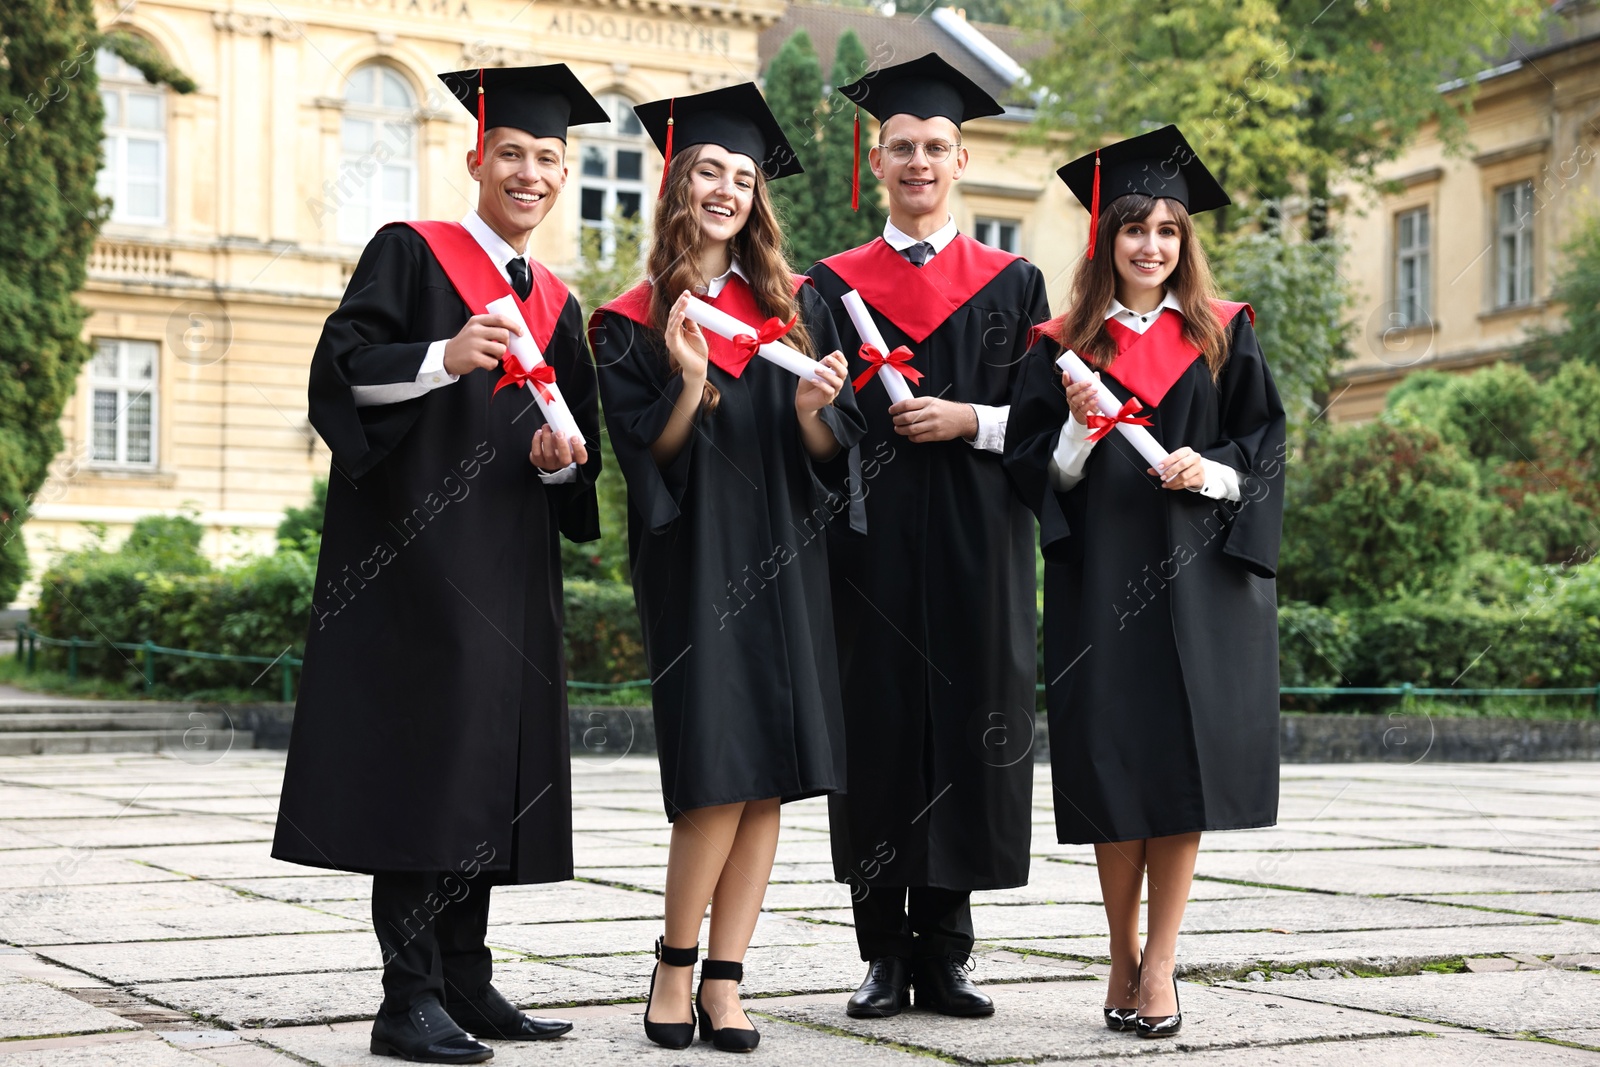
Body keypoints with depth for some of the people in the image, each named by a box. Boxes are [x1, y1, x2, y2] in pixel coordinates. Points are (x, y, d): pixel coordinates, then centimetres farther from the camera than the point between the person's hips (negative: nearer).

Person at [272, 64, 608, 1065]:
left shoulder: (559, 305, 18)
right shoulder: (410, 254, 1)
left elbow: (578, 445, 19)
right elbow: (341, 370, -10)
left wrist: (562, 458, -3)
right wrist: (445, 358, -25)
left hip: (510, 565, 6)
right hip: (417, 553, -6)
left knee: (490, 769, 6)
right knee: (423, 762, -10)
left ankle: (465, 986, 14)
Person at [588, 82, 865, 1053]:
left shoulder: (796, 307, 12)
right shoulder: (634, 324, 3)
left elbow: (835, 445, 7)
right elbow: (647, 460, -4)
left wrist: (813, 410, -14)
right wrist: (689, 384, -20)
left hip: (783, 560, 3)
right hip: (694, 562, -3)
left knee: (770, 778, 0)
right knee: (719, 775, -10)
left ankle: (724, 979, 8)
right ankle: (676, 965, 10)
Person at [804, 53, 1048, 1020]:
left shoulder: (1012, 284, 11)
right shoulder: (835, 286, 11)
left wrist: (971, 420, -10)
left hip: (976, 542, 0)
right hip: (871, 541, 0)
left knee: (966, 732, 0)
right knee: (878, 731, -1)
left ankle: (944, 949, 10)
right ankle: (885, 953, 8)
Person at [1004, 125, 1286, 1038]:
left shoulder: (1225, 337, 8)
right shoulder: (1067, 347, 6)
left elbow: (1267, 448, 6)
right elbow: (1040, 471, 4)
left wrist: (1215, 471, -13)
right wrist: (1081, 427, -14)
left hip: (1199, 575, 0)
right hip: (1102, 579, 0)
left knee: (1181, 755, -3)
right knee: (1112, 761, 0)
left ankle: (1158, 964, 5)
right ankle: (1126, 959, 14)